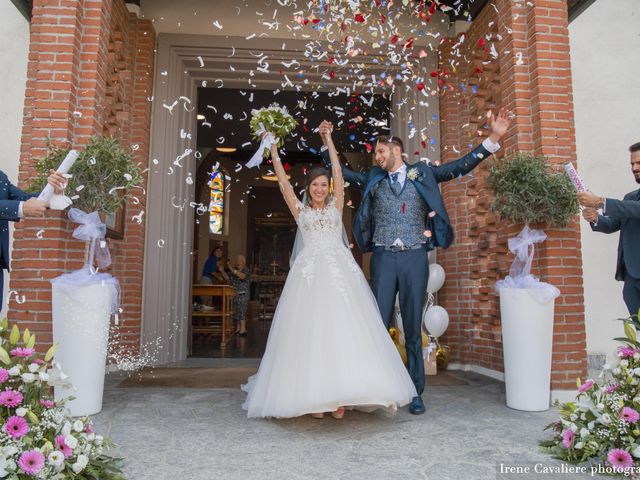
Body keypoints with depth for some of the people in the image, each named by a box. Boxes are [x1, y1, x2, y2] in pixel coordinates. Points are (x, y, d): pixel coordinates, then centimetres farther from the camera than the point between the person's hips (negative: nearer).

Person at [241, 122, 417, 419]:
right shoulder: (300, 210, 16)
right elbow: (283, 182, 12)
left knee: (342, 329, -6)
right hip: (310, 273, 0)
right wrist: (273, 149, 12)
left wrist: (327, 138, 12)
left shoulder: (335, 207, 16)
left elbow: (338, 172, 11)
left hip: (339, 271, 1)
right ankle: (314, 397, 0)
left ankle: (339, 396, -3)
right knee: (310, 330, -5)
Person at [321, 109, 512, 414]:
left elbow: (462, 165, 5)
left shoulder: (422, 173, 9)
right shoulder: (373, 179, 13)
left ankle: (415, 393, 15)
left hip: (415, 257, -1)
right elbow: (340, 171, 22)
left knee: (413, 328, 5)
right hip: (383, 257, 1)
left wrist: (493, 138, -2)